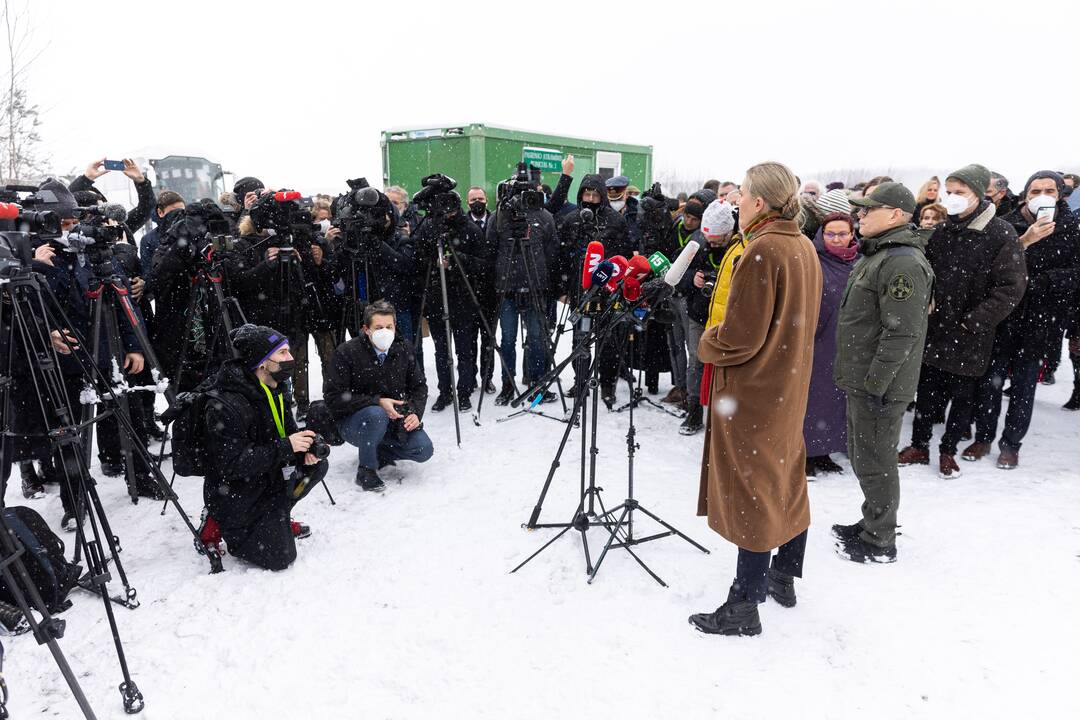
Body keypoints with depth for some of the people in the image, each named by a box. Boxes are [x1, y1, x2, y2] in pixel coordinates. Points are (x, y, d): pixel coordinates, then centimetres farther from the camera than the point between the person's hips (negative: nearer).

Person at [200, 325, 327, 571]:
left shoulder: (274, 391, 0)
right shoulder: (226, 407, -27)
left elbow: (288, 432, 11)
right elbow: (231, 465, -29)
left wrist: (305, 451, -13)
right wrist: (285, 447, -30)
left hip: (269, 480, 8)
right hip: (235, 498, -8)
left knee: (318, 466, -5)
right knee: (279, 558, -11)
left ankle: (277, 519, 11)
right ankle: (218, 526, 9)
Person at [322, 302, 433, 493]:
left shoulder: (403, 348, -3)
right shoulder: (347, 353, -16)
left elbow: (419, 386, 7)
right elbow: (333, 397, -18)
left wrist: (415, 413, -13)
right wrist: (377, 402, -25)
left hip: (394, 419, 4)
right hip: (353, 422, -4)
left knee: (424, 450, -16)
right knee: (376, 414, -38)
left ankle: (380, 452, 13)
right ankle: (366, 470, -16)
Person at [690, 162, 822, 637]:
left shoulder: (763, 251, -21)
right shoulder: (805, 249, 5)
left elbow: (739, 337, -22)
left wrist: (706, 344, -2)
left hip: (753, 392, -9)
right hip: (789, 386, 9)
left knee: (752, 492, -1)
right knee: (785, 483, 19)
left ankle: (744, 607, 11)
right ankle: (783, 578, 35)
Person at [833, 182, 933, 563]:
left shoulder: (903, 263, -20)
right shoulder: (877, 254, 14)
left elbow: (901, 333, -25)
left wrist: (874, 383, -22)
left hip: (879, 385, -10)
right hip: (861, 378, 10)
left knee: (874, 461, 2)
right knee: (860, 455, 20)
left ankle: (879, 542, 18)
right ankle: (872, 523, 37)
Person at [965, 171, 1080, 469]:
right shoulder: (1009, 226, -2)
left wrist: (1033, 281, -16)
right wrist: (1024, 242, -25)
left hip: (1041, 321, 0)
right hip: (1003, 318, 0)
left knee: (1024, 385, 7)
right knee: (990, 379, 6)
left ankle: (1011, 443, 21)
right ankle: (983, 437, 23)